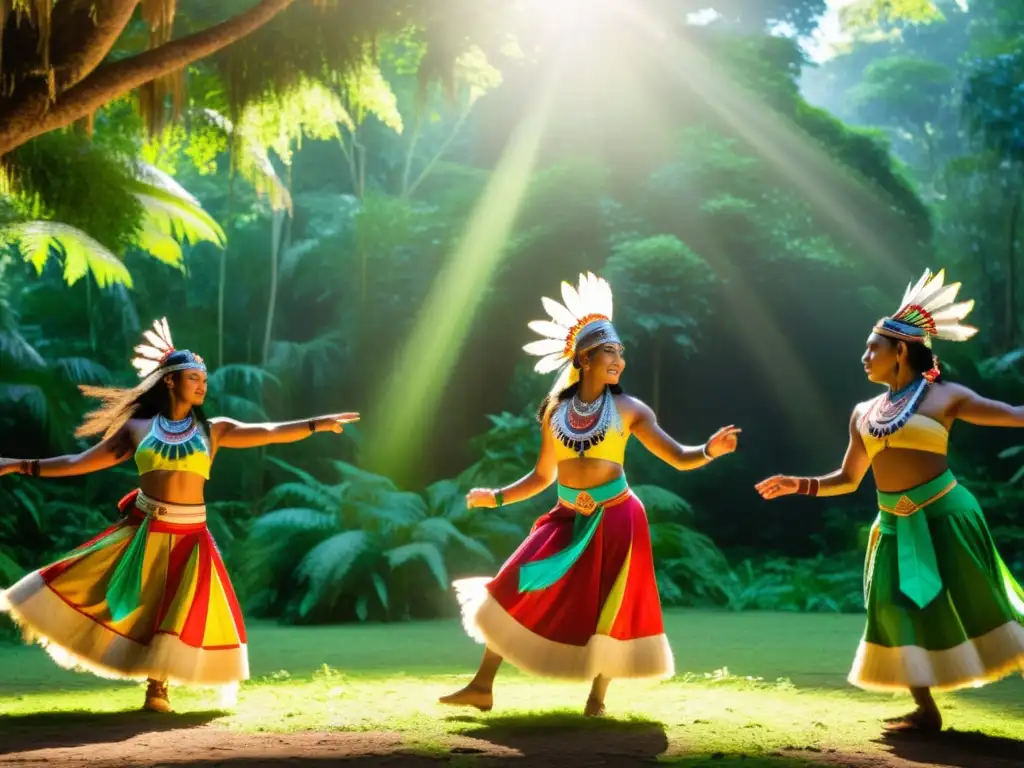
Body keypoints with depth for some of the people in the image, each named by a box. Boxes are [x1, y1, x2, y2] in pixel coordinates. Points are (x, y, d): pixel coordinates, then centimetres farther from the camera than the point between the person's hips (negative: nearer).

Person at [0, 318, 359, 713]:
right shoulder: (138, 428, 5)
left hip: (189, 534, 0)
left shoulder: (213, 429, 5)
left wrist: (318, 424, -16)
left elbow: (270, 433, -4)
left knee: (180, 612, 1)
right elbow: (80, 463, 9)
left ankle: (158, 687, 17)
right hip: (142, 530, 0)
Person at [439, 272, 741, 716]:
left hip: (614, 519, -3)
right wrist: (496, 497, 9)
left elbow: (679, 457, -9)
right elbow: (543, 476, 13)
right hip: (568, 520, 3)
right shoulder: (555, 411, 2)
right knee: (515, 591, -1)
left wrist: (709, 450, -29)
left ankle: (597, 697, 20)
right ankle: (482, 687, 8)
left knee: (608, 609, 1)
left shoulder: (628, 409, -5)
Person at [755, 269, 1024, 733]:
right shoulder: (864, 413, 12)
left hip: (944, 515, -5)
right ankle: (926, 711, 12)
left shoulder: (943, 396, -3)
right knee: (900, 615, 3)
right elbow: (847, 480, 18)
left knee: (973, 605, -4)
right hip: (895, 527, 5)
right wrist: (799, 485, 7)